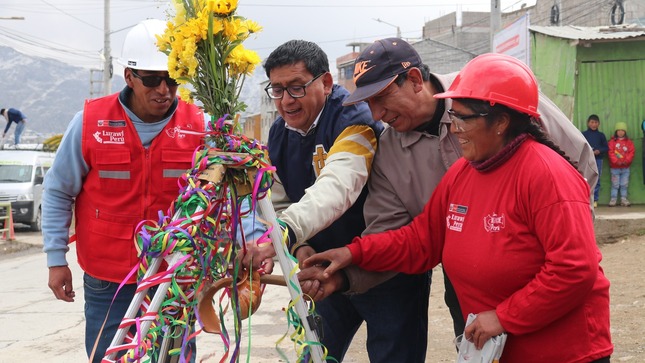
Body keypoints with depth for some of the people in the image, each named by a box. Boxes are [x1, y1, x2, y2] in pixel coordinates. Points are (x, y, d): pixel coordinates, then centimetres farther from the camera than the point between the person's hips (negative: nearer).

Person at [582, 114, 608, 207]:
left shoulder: (601, 135, 8)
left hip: (598, 160, 1)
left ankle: (595, 200, 8)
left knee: (596, 180, 3)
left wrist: (599, 151, -11)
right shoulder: (584, 134, 4)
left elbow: (606, 147, 7)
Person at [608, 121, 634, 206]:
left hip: (625, 167, 2)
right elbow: (610, 152, -8)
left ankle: (624, 199, 10)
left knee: (624, 185, 5)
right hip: (615, 167, -2)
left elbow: (631, 152, -1)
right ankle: (613, 199, 3)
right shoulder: (612, 141, 1)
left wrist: (626, 160, -17)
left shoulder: (629, 142, 8)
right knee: (615, 184, 0)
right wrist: (616, 161, -20)